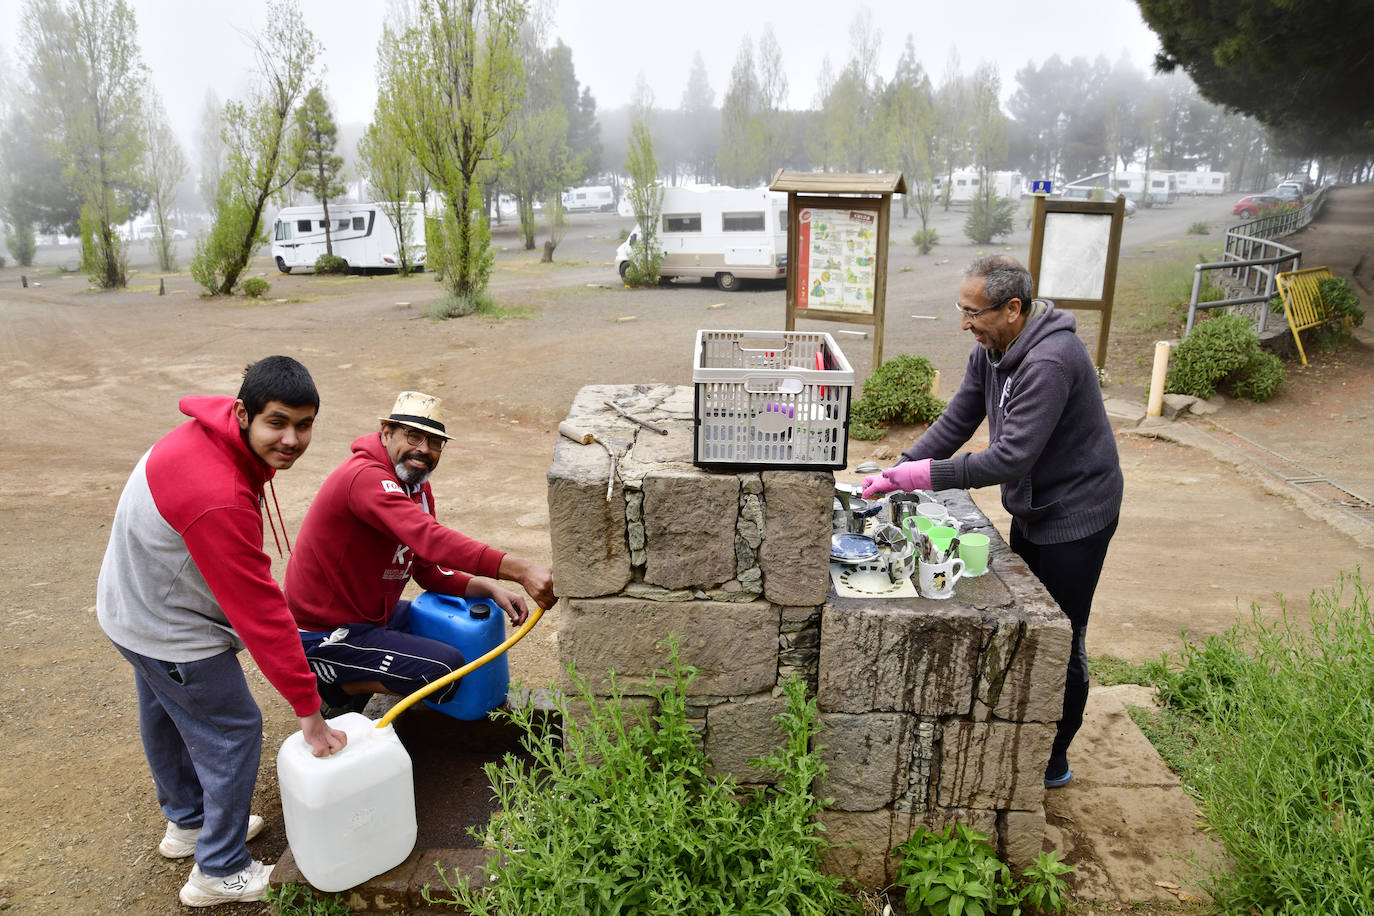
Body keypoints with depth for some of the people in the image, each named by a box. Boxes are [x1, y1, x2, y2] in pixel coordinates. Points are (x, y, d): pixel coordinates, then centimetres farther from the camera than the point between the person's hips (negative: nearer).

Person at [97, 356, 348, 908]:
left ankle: (187, 822, 51)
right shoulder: (219, 500, -39)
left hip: (133, 605, 10)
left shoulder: (209, 434, -10)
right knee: (232, 732, 5)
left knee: (167, 716, 26)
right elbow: (260, 611, -35)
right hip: (170, 634, -10)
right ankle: (220, 872, 22)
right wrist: (308, 711, -27)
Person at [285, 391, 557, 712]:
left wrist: (489, 588, -12)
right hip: (324, 635, -10)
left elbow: (430, 570, 6)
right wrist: (520, 570, -48)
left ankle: (355, 675, 14)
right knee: (447, 668, -21)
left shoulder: (418, 487, 5)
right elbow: (429, 539, -41)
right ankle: (340, 686, 1)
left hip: (373, 614, 10)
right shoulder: (366, 477, -25)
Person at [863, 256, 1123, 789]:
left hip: (1075, 516, -9)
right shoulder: (991, 351, -1)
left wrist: (927, 475, -31)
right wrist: (898, 471, -11)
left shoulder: (1050, 361, -30)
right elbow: (956, 423, 0)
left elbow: (1011, 457, -33)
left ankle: (1053, 762, 22)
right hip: (1031, 510, 9)